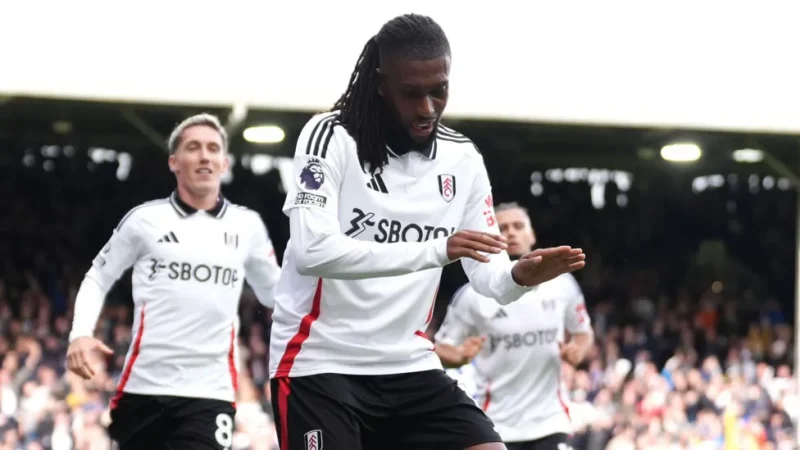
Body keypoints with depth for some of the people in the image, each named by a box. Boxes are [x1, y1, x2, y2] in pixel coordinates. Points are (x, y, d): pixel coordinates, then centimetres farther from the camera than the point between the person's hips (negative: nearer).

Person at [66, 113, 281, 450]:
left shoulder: (247, 226, 8)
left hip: (210, 392, 0)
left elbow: (275, 292, 21)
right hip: (143, 387, 0)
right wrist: (80, 334, -5)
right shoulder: (145, 219, 3)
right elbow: (98, 278, 11)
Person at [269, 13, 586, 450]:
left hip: (408, 364, 6)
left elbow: (490, 274, 4)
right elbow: (312, 251, -26)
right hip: (319, 363, -6)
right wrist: (436, 250, -34)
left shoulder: (462, 158, 5)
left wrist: (520, 276, -22)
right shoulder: (331, 136, -12)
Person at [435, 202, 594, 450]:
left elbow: (584, 331, 18)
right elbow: (441, 348, 1)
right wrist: (461, 356, -21)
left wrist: (577, 350, -5)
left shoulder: (561, 284, 2)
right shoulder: (473, 294, -7)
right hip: (497, 423, -2)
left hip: (549, 419, 2)